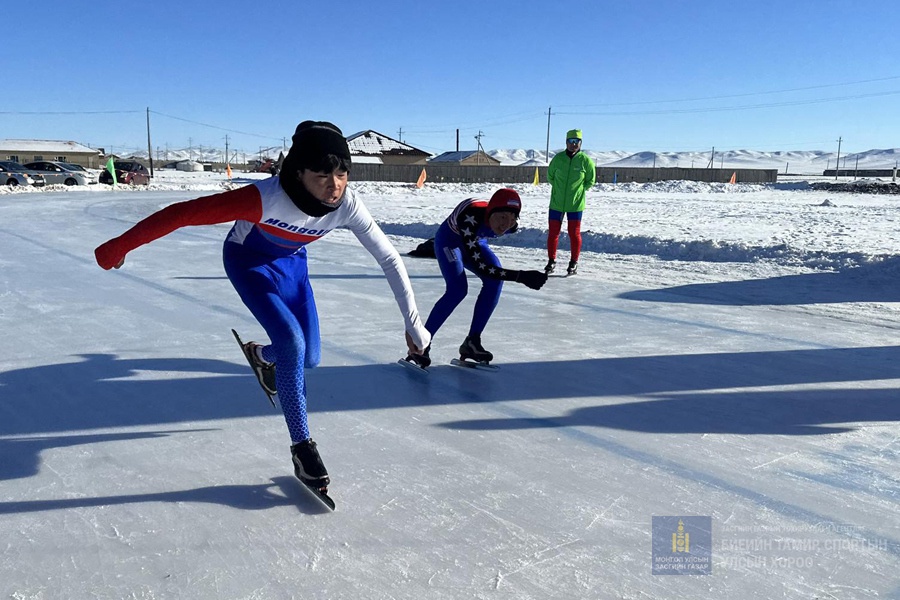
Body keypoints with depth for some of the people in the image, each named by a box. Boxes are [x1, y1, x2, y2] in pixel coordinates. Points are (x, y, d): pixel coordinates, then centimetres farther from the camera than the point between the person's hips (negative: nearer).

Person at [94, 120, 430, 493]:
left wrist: (413, 324, -20)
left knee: (309, 358, 4)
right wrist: (121, 245, -29)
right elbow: (185, 213, -35)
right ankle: (302, 447, -3)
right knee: (291, 343, -21)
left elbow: (389, 259, -21)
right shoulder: (267, 198, -40)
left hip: (292, 263, 4)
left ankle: (260, 354, 41)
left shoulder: (347, 205, -28)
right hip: (248, 262, -4)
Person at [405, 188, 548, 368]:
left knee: (495, 281, -19)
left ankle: (472, 341, -11)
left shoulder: (513, 224, -27)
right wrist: (521, 276, -50)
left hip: (475, 242, 5)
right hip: (450, 240, -5)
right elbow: (480, 267, -46)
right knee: (458, 288, -26)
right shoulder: (470, 218, -44)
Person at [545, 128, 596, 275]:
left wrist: (579, 190, -1)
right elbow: (550, 176, 11)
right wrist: (559, 189, 5)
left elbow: (590, 181, 6)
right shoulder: (558, 158, -4)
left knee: (574, 233, 3)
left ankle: (574, 263, 16)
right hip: (556, 203, 2)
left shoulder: (585, 161, -6)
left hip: (576, 204, -2)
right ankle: (551, 261, 20)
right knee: (553, 232, 7)